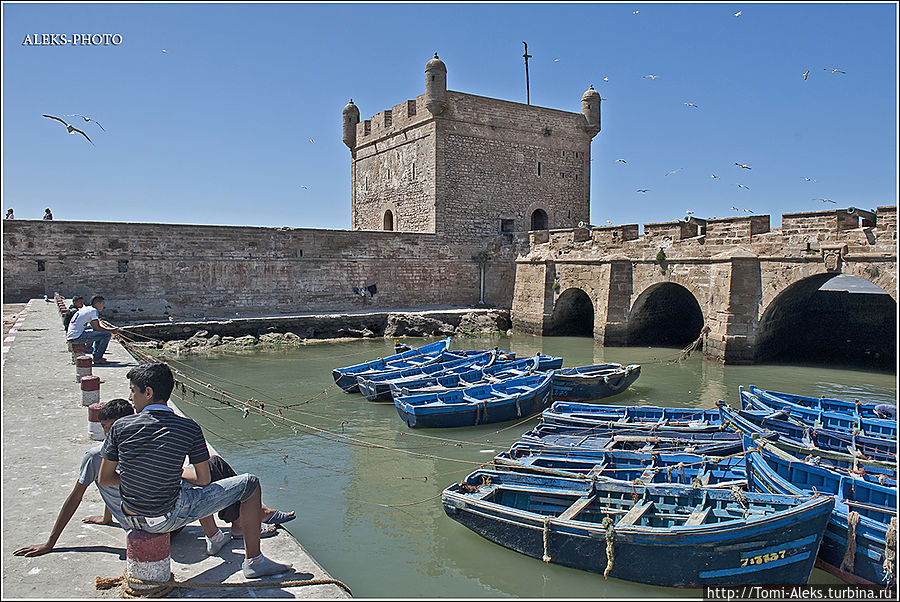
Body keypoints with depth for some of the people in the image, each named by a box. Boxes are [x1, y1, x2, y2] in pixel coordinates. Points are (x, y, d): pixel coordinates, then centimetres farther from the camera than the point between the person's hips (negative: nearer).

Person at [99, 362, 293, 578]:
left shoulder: (121, 427, -10)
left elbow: (104, 480, -1)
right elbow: (204, 481, -7)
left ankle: (214, 537, 48)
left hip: (130, 518, 5)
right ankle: (253, 561, 6)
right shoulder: (189, 429, -14)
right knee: (251, 484, 7)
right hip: (168, 519, -5)